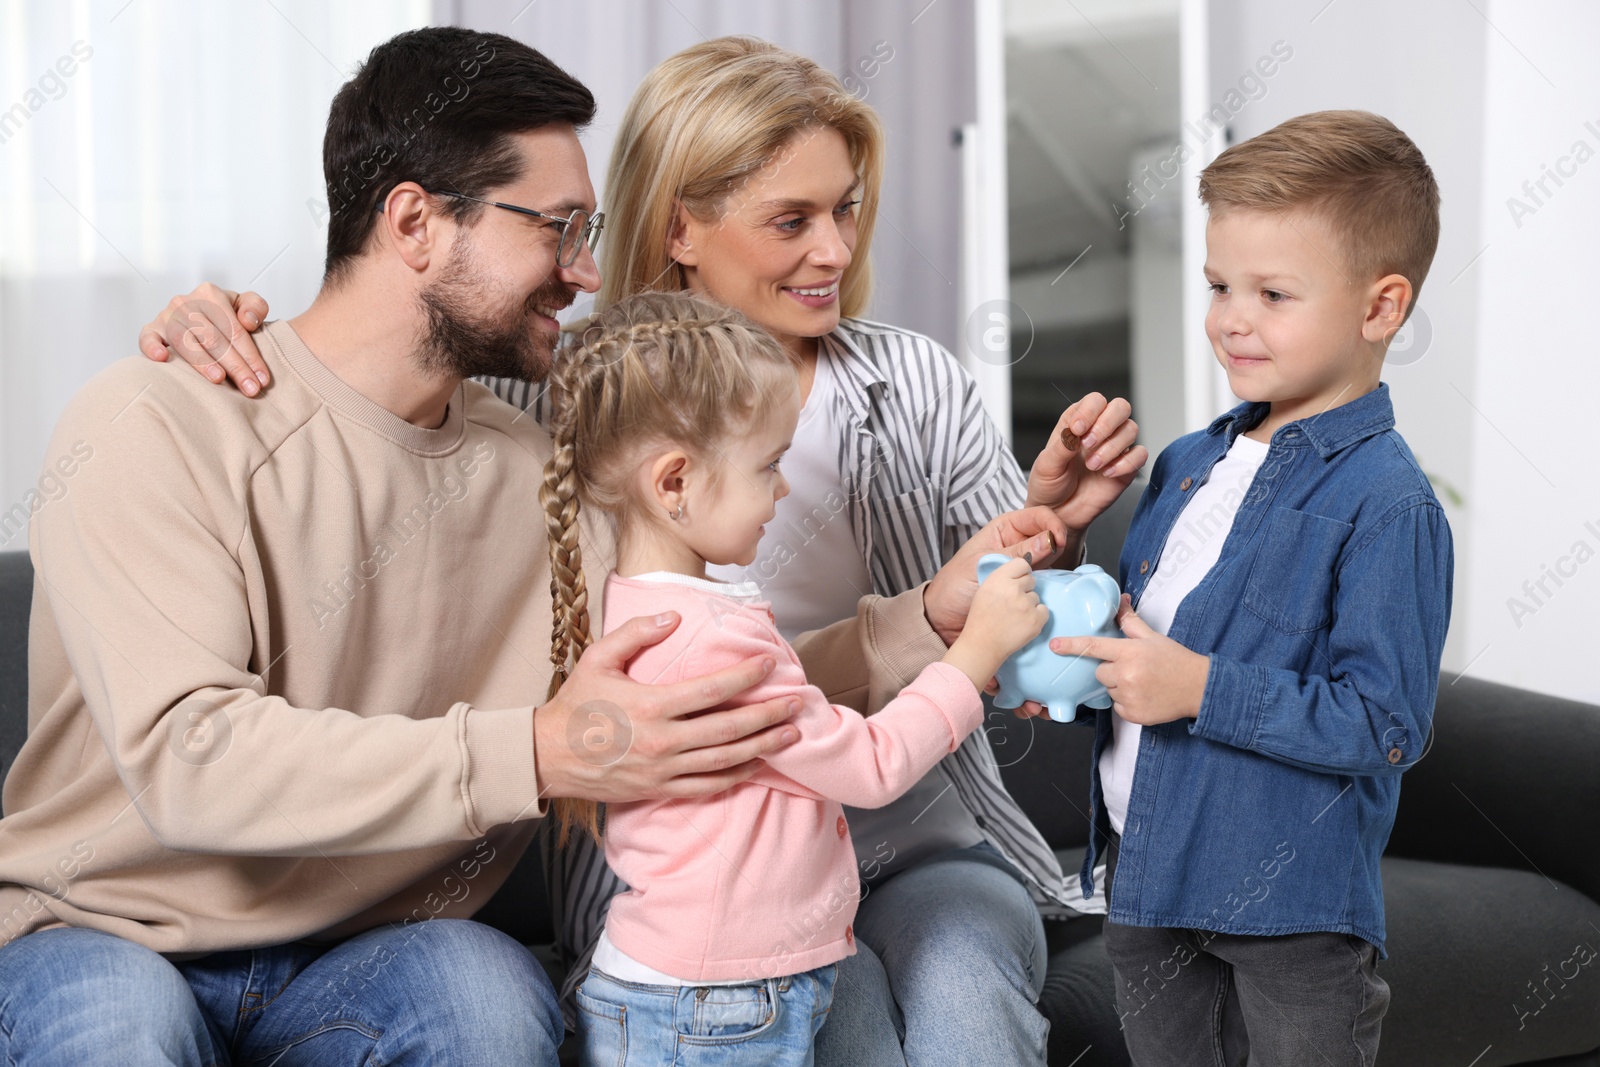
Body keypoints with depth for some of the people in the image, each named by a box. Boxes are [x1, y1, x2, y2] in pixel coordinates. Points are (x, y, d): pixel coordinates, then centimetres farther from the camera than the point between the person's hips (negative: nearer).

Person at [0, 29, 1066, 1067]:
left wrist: (930, 618, -4)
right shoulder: (158, 428, -14)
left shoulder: (536, 470, 6)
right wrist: (539, 757, -36)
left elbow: (723, 701, 11)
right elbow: (189, 755, -27)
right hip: (99, 941, -4)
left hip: (359, 956, 4)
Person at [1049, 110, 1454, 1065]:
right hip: (1150, 872, 7)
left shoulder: (1388, 505, -17)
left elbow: (1386, 725, -21)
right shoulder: (1187, 466, 8)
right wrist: (1067, 658, 0)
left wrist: (1202, 689, -25)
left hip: (1292, 904, -7)